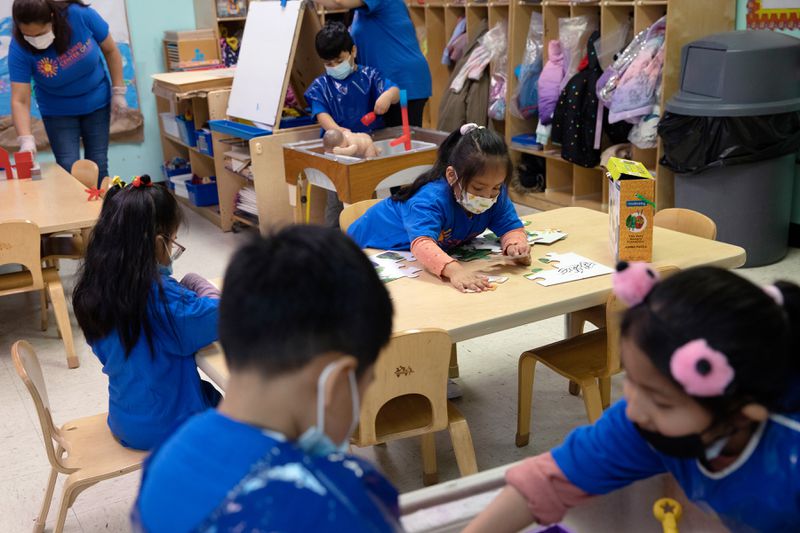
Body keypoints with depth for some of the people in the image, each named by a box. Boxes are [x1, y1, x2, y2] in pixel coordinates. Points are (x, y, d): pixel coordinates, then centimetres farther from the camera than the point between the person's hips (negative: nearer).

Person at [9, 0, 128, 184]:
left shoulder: (81, 15, -25)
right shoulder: (19, 49, -24)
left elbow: (110, 50, -9)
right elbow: (20, 101, -26)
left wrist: (118, 92, -9)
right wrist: (26, 140, -39)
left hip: (97, 103, 1)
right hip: (58, 112, -1)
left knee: (98, 165, 5)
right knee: (68, 168, -8)